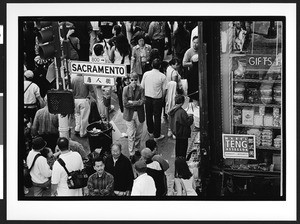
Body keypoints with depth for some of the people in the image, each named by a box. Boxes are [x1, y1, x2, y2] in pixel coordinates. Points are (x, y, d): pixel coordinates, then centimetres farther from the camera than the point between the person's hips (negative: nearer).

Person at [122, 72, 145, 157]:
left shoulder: (140, 89, -3)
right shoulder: (126, 89, -6)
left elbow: (143, 101, -13)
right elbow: (125, 104, -12)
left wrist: (132, 102, -19)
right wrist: (137, 102, -15)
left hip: (139, 114, 2)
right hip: (129, 114, -2)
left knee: (138, 133, 14)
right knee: (131, 134, -1)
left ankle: (137, 149, 34)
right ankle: (131, 153, 8)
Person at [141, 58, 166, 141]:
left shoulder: (146, 74, -9)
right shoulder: (162, 76, -16)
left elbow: (142, 86, 1)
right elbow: (164, 89, -8)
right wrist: (162, 97, 11)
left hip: (147, 97, 3)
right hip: (157, 98, -3)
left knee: (149, 115, 20)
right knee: (157, 117, 8)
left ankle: (150, 131, 37)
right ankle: (156, 135, 16)